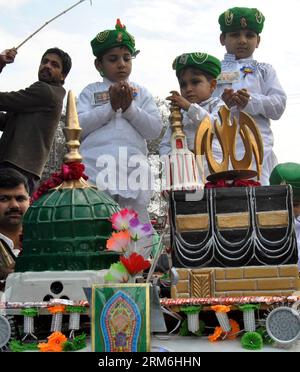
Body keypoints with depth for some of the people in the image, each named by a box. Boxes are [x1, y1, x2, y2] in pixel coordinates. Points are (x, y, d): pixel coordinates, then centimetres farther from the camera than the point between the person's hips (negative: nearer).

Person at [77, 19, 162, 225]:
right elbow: (78, 126, -1)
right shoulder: (91, 91, 13)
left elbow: (155, 129, 5)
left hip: (133, 171, 1)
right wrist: (110, 106, -7)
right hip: (95, 169, -1)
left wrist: (129, 107, -6)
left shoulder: (141, 92, 15)